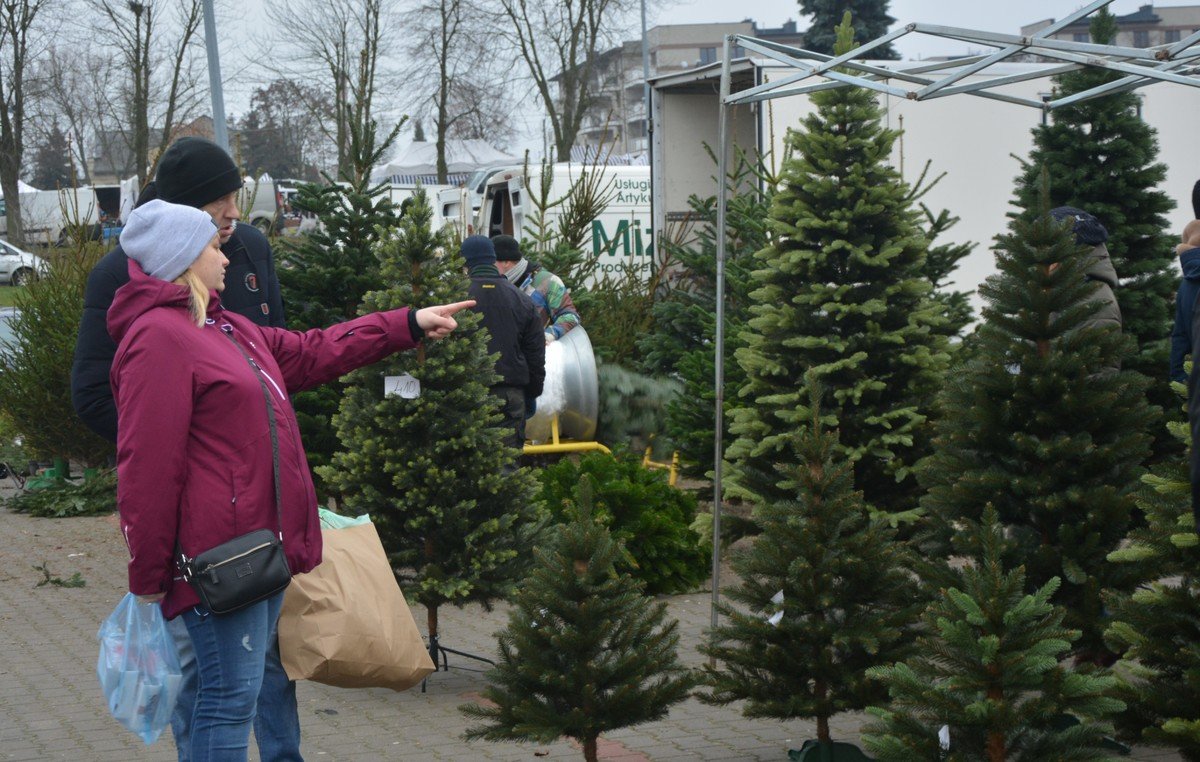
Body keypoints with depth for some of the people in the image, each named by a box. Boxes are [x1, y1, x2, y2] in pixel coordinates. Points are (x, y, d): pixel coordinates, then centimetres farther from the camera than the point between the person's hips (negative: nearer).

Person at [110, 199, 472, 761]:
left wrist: (409, 325, 27)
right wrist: (148, 575, -18)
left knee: (271, 675, 22)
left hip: (262, 542, 11)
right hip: (220, 555, -11)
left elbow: (310, 354, 27)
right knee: (232, 694, -5)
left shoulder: (224, 329, 17)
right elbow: (146, 467, -20)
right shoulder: (158, 338, -17)